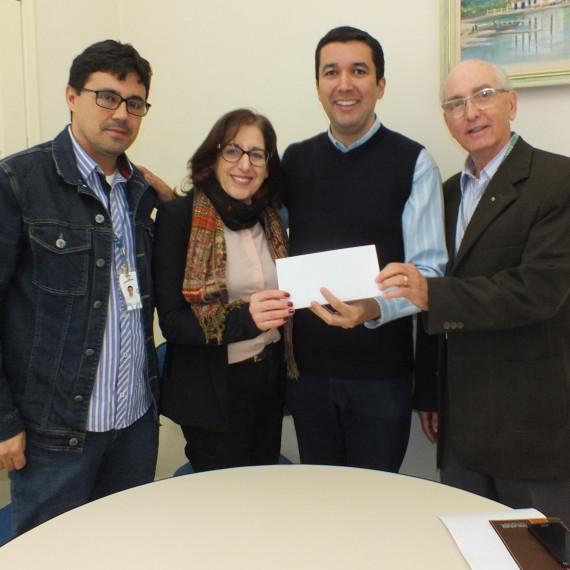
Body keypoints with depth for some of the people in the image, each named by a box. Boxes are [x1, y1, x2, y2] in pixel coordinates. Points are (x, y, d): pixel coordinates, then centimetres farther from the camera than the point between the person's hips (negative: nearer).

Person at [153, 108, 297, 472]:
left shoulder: (271, 218, 5)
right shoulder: (179, 217, -12)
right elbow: (172, 321, -16)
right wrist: (244, 319, -29)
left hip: (269, 379, 5)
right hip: (213, 390, -5)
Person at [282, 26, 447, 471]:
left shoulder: (413, 163, -7)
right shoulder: (294, 160, 6)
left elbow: (429, 271, -11)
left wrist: (373, 308, -29)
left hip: (380, 371, -3)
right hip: (308, 366, 3)